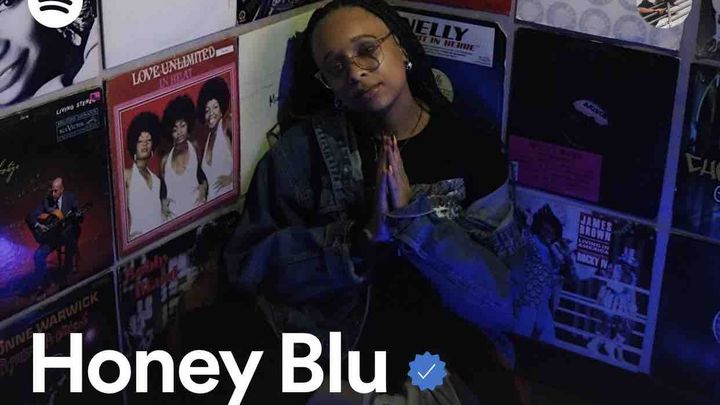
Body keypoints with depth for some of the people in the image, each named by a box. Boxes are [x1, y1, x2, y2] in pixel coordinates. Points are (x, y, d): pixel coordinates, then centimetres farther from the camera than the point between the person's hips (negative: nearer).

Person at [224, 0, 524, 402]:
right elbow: (248, 263, -7)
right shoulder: (307, 145, -3)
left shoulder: (474, 151, -1)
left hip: (442, 344, 1)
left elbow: (496, 303, -7)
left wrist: (413, 215, -19)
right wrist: (363, 236, -18)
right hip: (331, 337, -1)